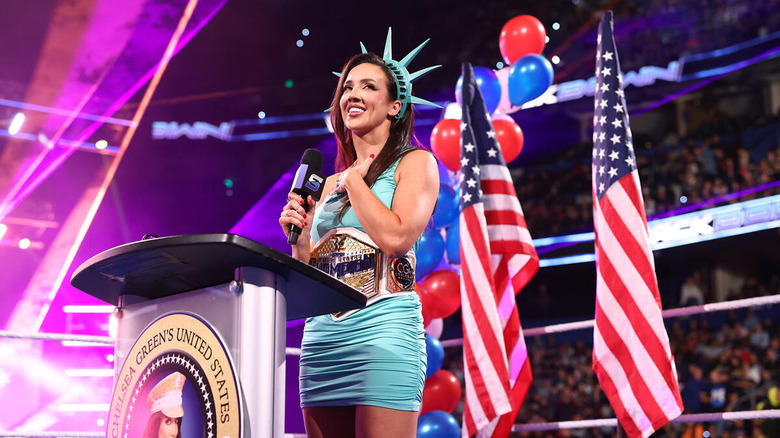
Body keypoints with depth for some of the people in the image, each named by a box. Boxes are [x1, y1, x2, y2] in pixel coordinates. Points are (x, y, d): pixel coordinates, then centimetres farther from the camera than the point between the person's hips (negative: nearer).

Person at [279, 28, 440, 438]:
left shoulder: (415, 163, 4)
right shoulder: (331, 183, 20)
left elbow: (395, 237, -14)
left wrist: (354, 179, -2)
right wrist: (299, 238, 1)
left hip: (383, 333, -6)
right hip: (322, 340, 6)